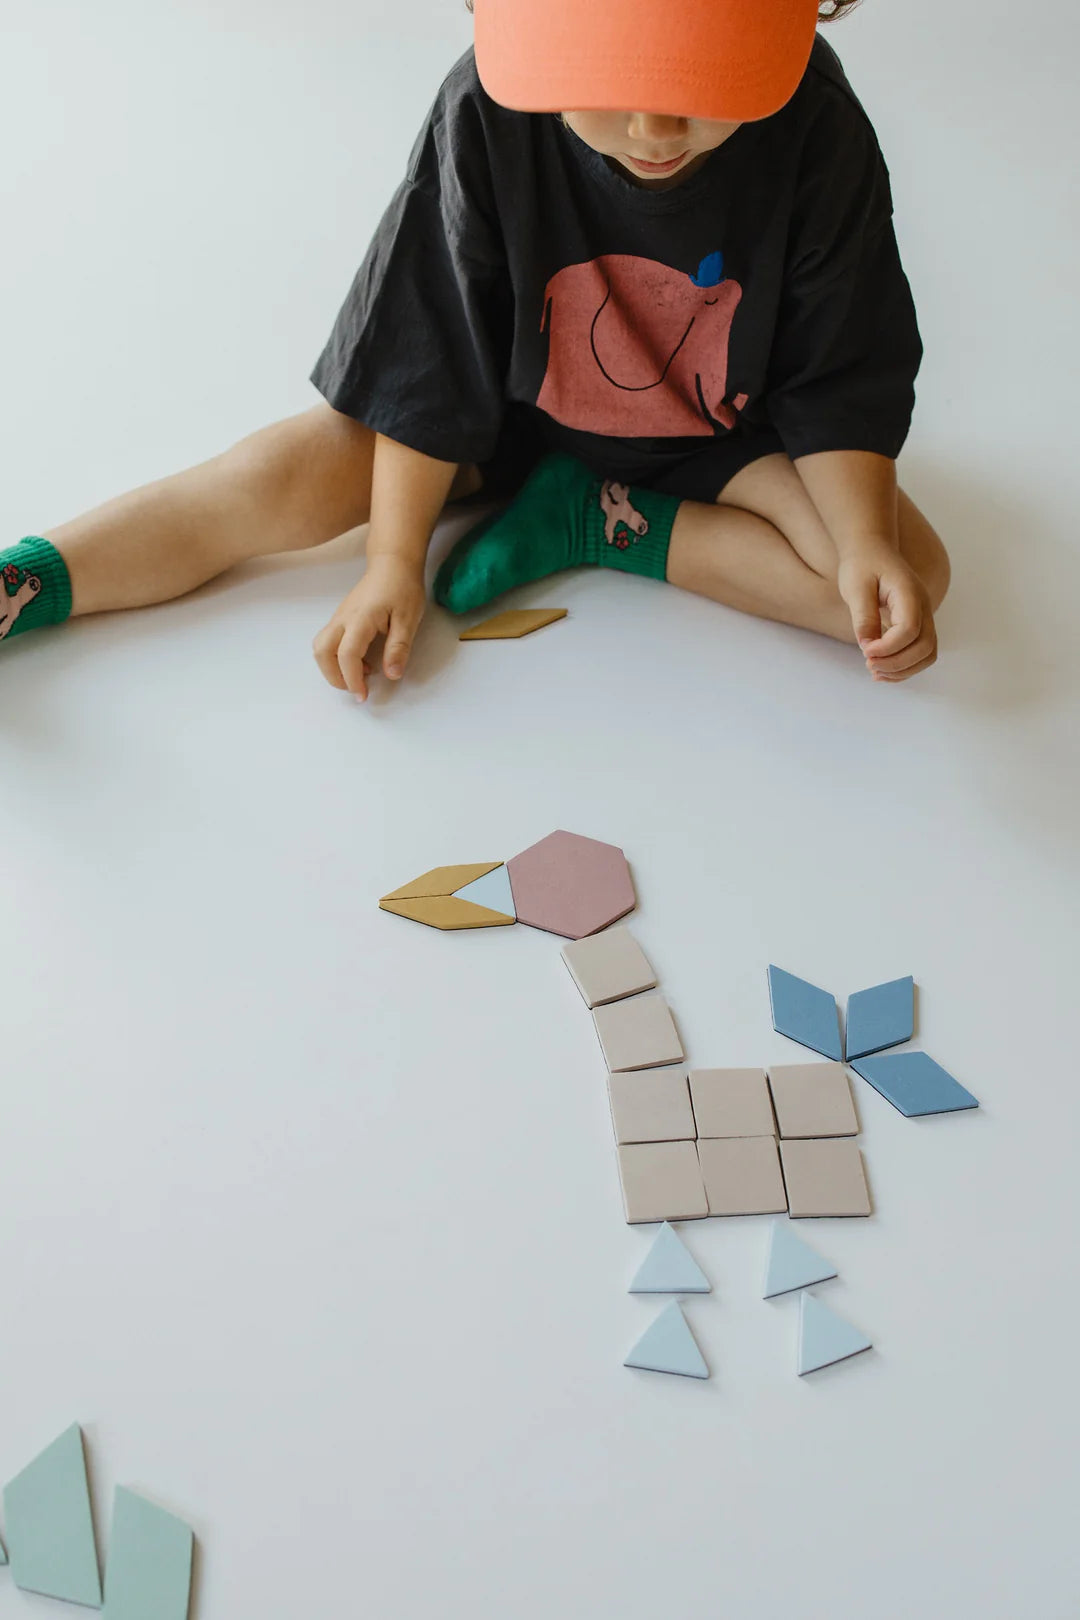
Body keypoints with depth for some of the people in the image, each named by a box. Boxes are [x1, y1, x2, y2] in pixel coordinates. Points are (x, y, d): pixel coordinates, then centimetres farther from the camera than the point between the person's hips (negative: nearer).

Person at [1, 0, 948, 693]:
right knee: (283, 478, -19)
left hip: (721, 439, 1)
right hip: (520, 410, 0)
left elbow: (843, 383, -15)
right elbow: (432, 358, -17)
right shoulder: (488, 111, -26)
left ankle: (591, 523, -17)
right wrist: (394, 560, -18)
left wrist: (866, 546, -30)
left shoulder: (818, 130, -25)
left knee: (911, 570, -23)